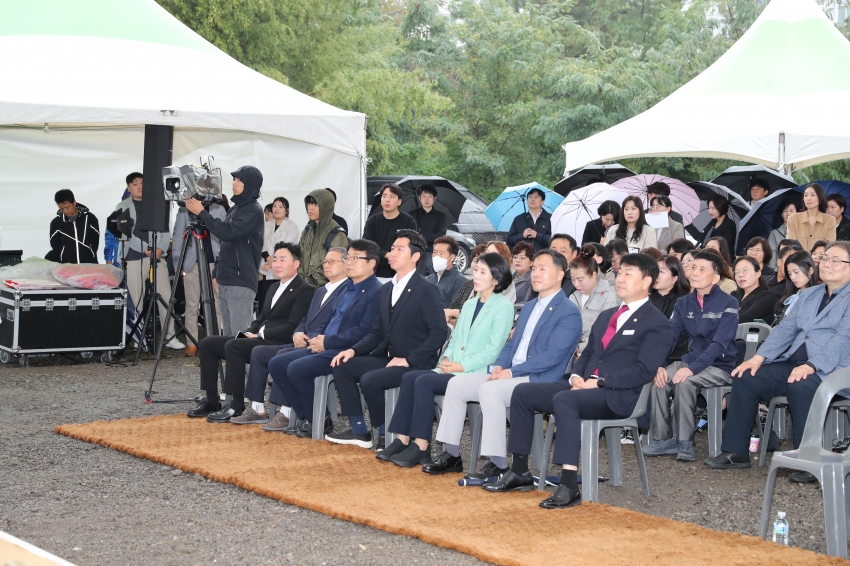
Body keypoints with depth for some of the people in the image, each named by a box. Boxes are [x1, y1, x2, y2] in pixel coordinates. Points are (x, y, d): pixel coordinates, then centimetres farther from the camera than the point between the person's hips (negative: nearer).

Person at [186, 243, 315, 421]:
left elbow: (293, 328, -17)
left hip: (280, 344, -10)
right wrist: (247, 333, 4)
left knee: (233, 345, -32)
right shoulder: (275, 288, 23)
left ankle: (236, 405, -26)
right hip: (259, 339, 10)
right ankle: (211, 401, 2)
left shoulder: (305, 291, -7)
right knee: (208, 343, 0)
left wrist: (260, 335, -15)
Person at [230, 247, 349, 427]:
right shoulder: (320, 291, 26)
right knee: (259, 352, -2)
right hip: (303, 344, 10)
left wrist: (310, 339, -20)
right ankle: (257, 409, -1)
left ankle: (286, 413, -25)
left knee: (282, 356, -30)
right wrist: (298, 334, 3)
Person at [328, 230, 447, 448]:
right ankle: (359, 431, 0)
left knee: (369, 380, -27)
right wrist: (353, 350, -1)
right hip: (387, 357, 8)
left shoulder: (427, 290, -10)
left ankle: (384, 433, -5)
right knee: (343, 366, -5)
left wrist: (409, 360, -19)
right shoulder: (387, 290, 14)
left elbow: (439, 332, -17)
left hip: (415, 364, -8)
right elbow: (377, 332, 17)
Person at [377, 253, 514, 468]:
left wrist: (461, 366, -16)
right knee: (409, 377, -14)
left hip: (476, 374, -8)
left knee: (425, 381, -26)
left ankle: (421, 446, -21)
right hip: (452, 369, 8)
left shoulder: (503, 307, -4)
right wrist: (446, 358, 0)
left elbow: (493, 350, -12)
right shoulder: (469, 305, 21)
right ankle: (403, 439, -15)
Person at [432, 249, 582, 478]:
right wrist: (499, 366, 1)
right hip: (509, 375, 9)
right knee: (456, 384, -4)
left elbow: (553, 356, -17)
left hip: (538, 381, -9)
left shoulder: (569, 313, -7)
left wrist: (512, 372, -19)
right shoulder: (529, 306, 22)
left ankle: (498, 464, -27)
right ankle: (451, 452, 2)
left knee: (488, 390, -32)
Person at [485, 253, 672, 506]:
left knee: (563, 399, -36)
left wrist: (600, 382, -18)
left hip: (617, 395, -9)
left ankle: (569, 486, -39)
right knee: (523, 392, -5)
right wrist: (576, 376, 2)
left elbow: (644, 371, -14)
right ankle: (520, 472, 0)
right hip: (583, 385, 9)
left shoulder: (657, 324, -3)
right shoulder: (606, 316, 24)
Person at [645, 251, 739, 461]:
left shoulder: (728, 304, -11)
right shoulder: (684, 303, 6)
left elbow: (719, 344, -20)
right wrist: (659, 365, -18)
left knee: (684, 382, -31)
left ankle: (685, 443, -21)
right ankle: (663, 439, -12)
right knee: (659, 380, -22)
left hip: (721, 366, -5)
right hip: (692, 360, 5)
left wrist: (692, 368, -31)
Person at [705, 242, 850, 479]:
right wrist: (759, 357, -1)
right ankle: (735, 452, -1)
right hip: (794, 362, 8)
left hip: (829, 369, -7)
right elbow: (785, 328, 15)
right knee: (745, 378, -7)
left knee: (800, 386, -36)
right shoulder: (808, 295, 22)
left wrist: (811, 366, -30)